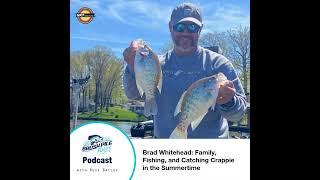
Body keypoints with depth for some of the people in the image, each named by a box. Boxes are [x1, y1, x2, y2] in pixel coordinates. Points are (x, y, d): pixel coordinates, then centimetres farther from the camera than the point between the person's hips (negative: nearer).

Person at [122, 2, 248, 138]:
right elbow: (133, 94, -12)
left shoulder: (218, 63, -9)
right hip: (163, 135, 3)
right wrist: (133, 67, -30)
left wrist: (228, 103, -33)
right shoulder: (158, 63, -1)